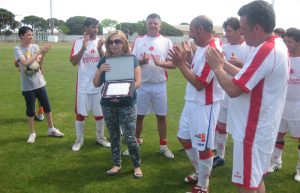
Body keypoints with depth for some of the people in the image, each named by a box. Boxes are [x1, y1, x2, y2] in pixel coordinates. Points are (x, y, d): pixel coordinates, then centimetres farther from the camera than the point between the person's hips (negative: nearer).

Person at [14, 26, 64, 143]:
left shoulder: (35, 47, 2)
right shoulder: (18, 49, -10)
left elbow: (39, 64, -1)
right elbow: (26, 63, -24)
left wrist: (43, 54, -18)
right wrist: (40, 52, -23)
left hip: (40, 82, 4)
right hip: (28, 86, -4)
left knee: (47, 106, 10)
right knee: (30, 110, 6)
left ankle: (51, 129, 26)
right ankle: (32, 133, 23)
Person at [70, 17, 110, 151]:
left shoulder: (101, 42, 2)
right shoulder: (79, 42, -2)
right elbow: (73, 62, -12)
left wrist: (99, 49, -23)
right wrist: (83, 48, -25)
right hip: (83, 85, -1)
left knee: (100, 113, 10)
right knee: (80, 113, 6)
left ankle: (100, 137, 28)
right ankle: (79, 140, 22)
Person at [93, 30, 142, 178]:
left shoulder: (131, 59, -5)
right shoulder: (104, 61, 5)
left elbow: (137, 82, -8)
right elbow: (96, 84, 6)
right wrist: (100, 71, -13)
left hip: (127, 104, -4)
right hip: (108, 104, 4)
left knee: (129, 137, -5)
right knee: (114, 136, 14)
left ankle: (137, 165, 16)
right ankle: (116, 164, 30)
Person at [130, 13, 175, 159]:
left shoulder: (166, 42, 3)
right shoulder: (138, 41, 6)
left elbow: (173, 64, -2)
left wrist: (160, 63, -21)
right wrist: (140, 62, -17)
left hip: (159, 85, -1)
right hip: (142, 84, 1)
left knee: (161, 116, 7)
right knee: (139, 115, 9)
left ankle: (163, 146, 19)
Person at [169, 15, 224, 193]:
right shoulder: (201, 47, 8)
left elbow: (199, 84, -23)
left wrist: (181, 64, -19)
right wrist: (184, 61, 0)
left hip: (204, 106, -10)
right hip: (192, 103, 10)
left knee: (203, 147, 4)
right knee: (184, 138, 21)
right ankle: (200, 173, 40)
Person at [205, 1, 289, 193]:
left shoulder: (265, 51, -24)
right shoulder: (277, 45, 8)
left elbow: (233, 89, -25)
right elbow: (248, 77, 14)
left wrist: (217, 67, -9)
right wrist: (224, 64, 7)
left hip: (252, 132, -10)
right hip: (262, 129, 10)